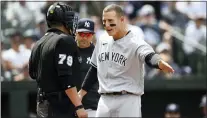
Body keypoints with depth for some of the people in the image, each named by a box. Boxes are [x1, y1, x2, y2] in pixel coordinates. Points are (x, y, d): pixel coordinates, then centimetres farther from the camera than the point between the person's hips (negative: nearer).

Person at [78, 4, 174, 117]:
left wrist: (159, 63, -57)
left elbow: (149, 56, -34)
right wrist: (82, 92, 23)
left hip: (127, 100, -6)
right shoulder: (102, 41, 9)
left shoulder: (136, 43, -13)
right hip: (104, 100, 6)